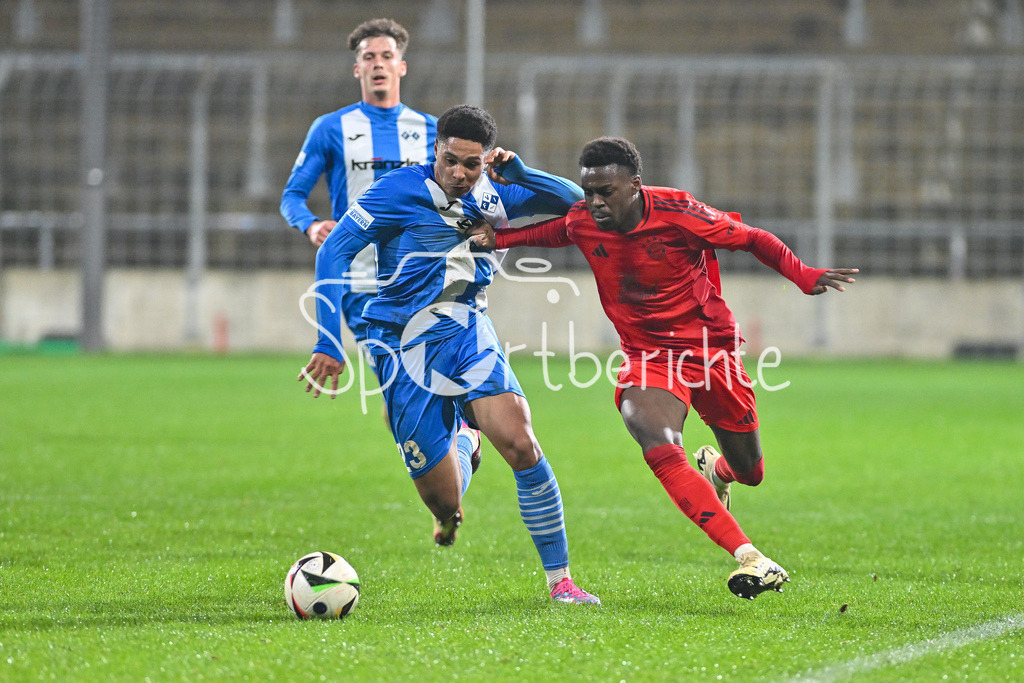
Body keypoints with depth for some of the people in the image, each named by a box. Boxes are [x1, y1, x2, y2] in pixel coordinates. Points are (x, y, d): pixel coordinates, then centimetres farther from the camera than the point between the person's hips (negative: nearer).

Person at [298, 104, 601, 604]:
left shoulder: (492, 197, 7)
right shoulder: (401, 190, -9)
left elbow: (573, 200, 13)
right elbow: (334, 252, -10)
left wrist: (520, 174, -7)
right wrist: (328, 343, -16)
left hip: (470, 337, 3)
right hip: (406, 350, -3)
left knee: (521, 446, -23)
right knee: (447, 506, -5)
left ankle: (559, 579, -11)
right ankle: (459, 450, 36)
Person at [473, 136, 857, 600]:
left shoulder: (677, 213, -19)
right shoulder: (582, 222, -9)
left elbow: (752, 239, -11)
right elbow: (549, 232, 16)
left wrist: (803, 276, -25)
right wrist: (496, 239, 0)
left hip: (710, 347, -1)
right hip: (648, 357, 1)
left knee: (749, 472, 11)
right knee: (660, 450, -29)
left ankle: (717, 470, 53)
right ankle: (749, 558, -35)